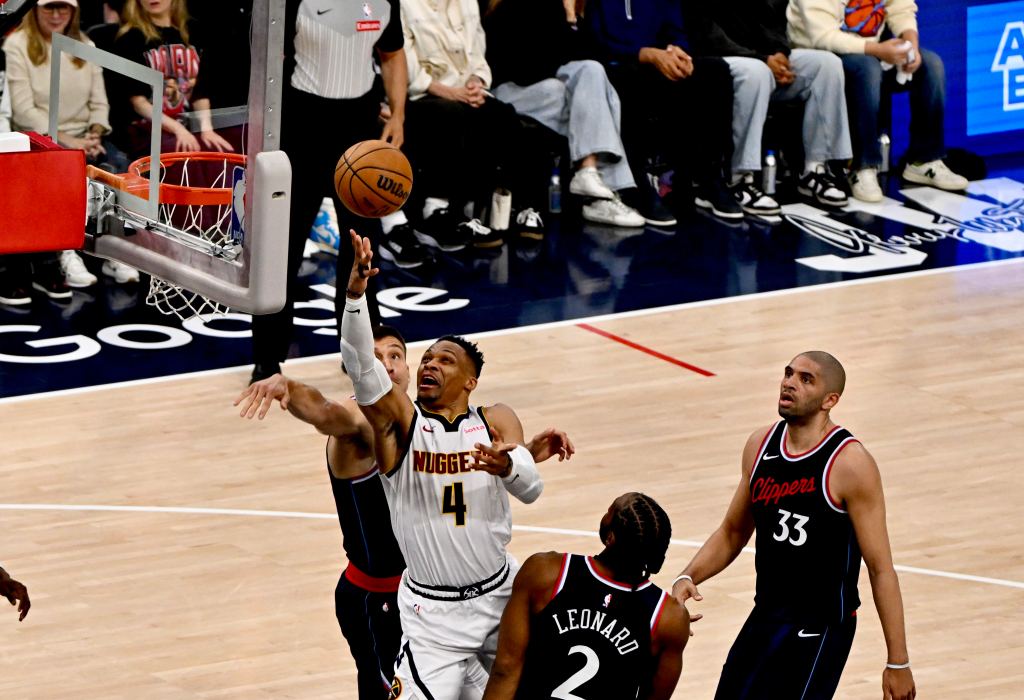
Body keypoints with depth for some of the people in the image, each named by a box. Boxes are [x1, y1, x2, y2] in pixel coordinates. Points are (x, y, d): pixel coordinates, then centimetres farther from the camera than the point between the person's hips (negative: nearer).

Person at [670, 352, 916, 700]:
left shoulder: (850, 463, -17)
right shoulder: (760, 445, 2)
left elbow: (880, 568, -15)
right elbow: (732, 532, 16)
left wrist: (898, 663, -14)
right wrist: (688, 578, -2)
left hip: (820, 629, -7)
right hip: (764, 618, 7)